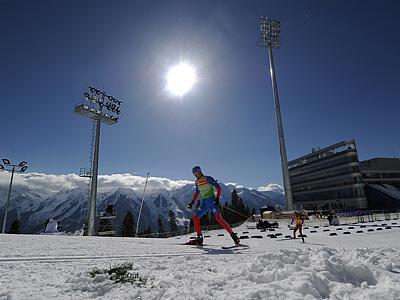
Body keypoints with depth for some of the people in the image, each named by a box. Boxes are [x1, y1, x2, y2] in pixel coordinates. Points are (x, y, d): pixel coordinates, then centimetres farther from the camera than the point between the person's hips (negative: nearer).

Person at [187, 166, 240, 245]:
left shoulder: (208, 178, -7)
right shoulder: (197, 182, 12)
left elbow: (218, 187, -8)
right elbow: (197, 193, 27)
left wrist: (217, 198, -19)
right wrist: (192, 202, 19)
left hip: (212, 201, -7)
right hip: (204, 203, 7)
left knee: (219, 218, -20)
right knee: (195, 218, 4)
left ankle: (233, 235, -15)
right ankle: (199, 237, 15)